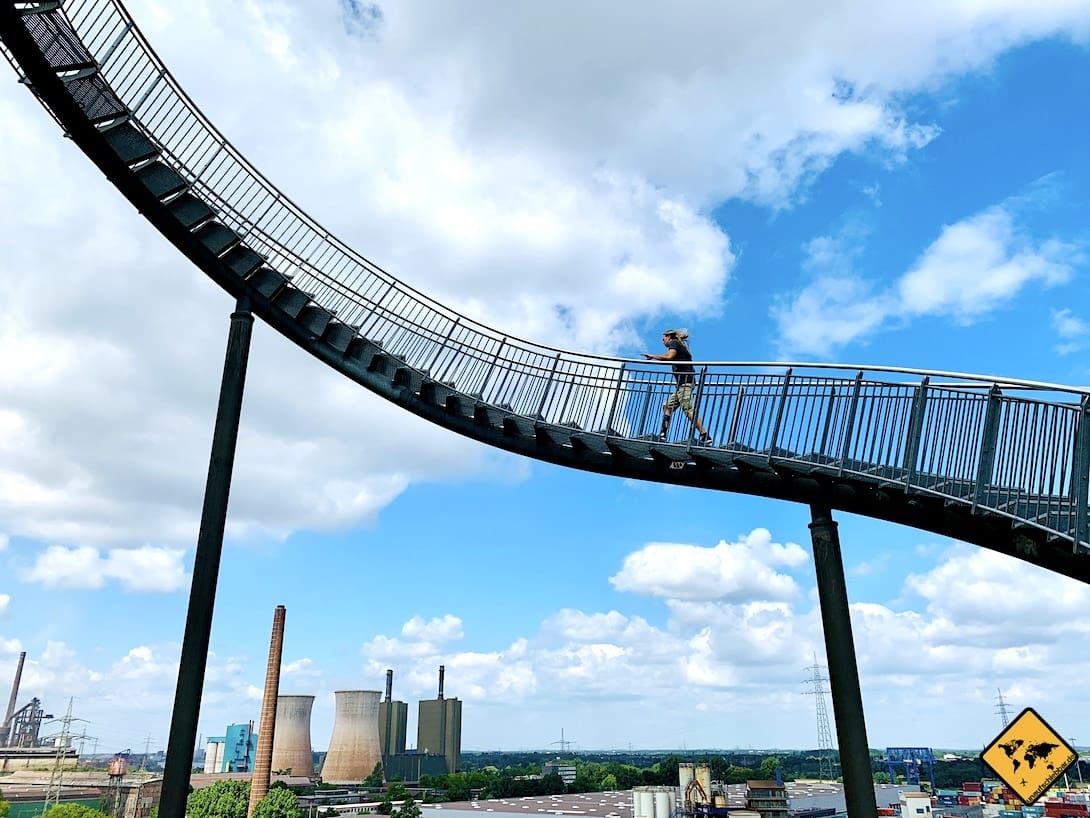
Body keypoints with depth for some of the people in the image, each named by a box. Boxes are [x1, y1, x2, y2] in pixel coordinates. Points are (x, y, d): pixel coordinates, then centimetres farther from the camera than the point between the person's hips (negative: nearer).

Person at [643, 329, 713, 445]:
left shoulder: (674, 343, 5)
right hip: (683, 383, 10)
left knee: (688, 409, -19)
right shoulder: (680, 346, 30)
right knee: (668, 406, 11)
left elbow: (669, 356, -14)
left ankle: (705, 436, -26)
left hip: (684, 380, -10)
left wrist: (653, 356, -5)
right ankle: (663, 435, 5)